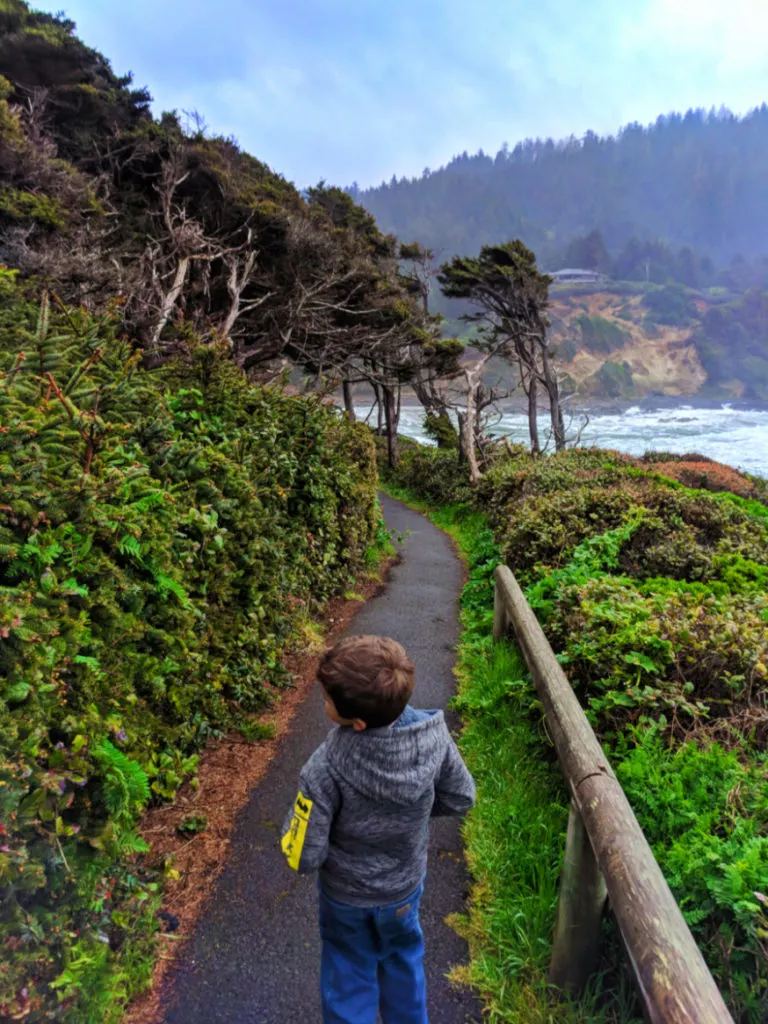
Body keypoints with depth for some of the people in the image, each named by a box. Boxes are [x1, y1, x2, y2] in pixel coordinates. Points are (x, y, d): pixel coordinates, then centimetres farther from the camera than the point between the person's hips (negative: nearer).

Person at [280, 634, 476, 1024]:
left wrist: (296, 823, -7)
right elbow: (460, 799, -10)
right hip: (406, 883, 3)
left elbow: (304, 857, -26)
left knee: (350, 979, 26)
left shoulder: (324, 770, -38)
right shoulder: (434, 734, -28)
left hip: (347, 896, -3)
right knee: (402, 960, 33)